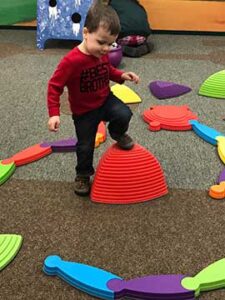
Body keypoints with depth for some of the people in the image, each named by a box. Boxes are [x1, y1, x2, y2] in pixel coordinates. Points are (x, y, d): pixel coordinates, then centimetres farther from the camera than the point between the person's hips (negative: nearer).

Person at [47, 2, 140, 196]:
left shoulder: (102, 54, -10)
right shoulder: (71, 61, -32)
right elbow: (54, 86, -24)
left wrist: (121, 75, -6)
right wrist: (54, 113, -30)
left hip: (106, 100, 4)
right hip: (84, 111, -4)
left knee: (124, 115, -24)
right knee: (85, 146, 9)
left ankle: (118, 134, 11)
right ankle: (83, 175, 36)